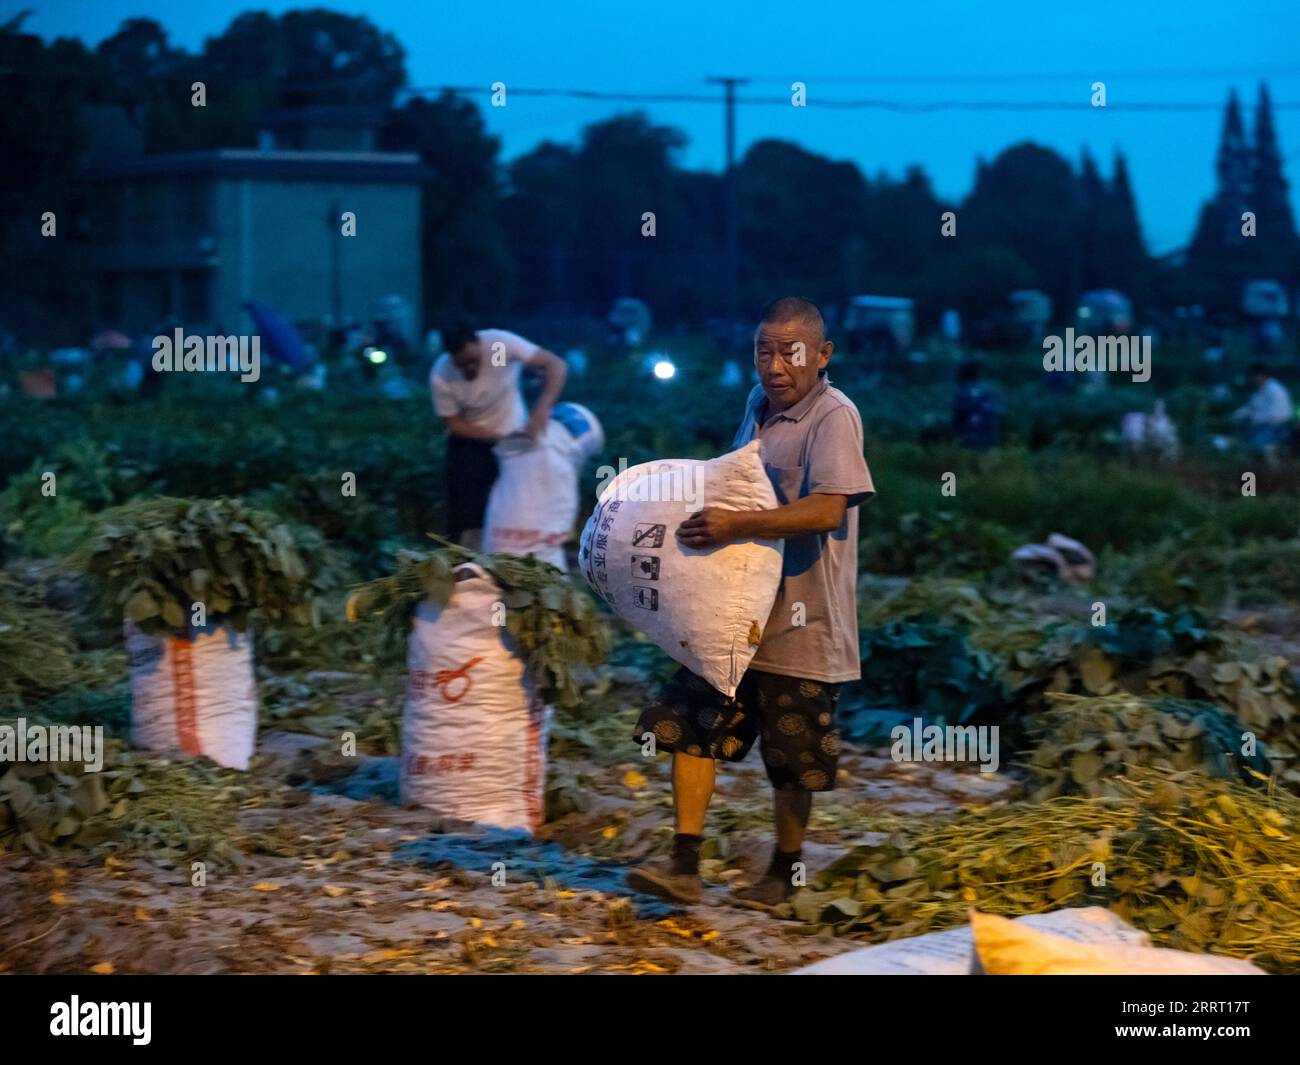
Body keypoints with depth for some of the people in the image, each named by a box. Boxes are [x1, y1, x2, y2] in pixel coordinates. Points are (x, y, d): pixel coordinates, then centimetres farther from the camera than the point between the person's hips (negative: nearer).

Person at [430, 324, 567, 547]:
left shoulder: (500, 343, -29)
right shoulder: (441, 376, -25)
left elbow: (555, 365, -32)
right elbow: (454, 423, -14)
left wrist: (542, 409, -46)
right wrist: (499, 437, -25)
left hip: (513, 434, 0)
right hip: (469, 441, 0)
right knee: (466, 514, -6)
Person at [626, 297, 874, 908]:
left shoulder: (833, 417, -15)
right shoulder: (758, 405, 12)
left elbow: (827, 511, -28)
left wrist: (736, 526, -33)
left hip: (800, 619, -8)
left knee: (792, 763, 5)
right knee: (691, 725, 0)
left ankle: (783, 874, 23)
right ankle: (684, 867, 2)